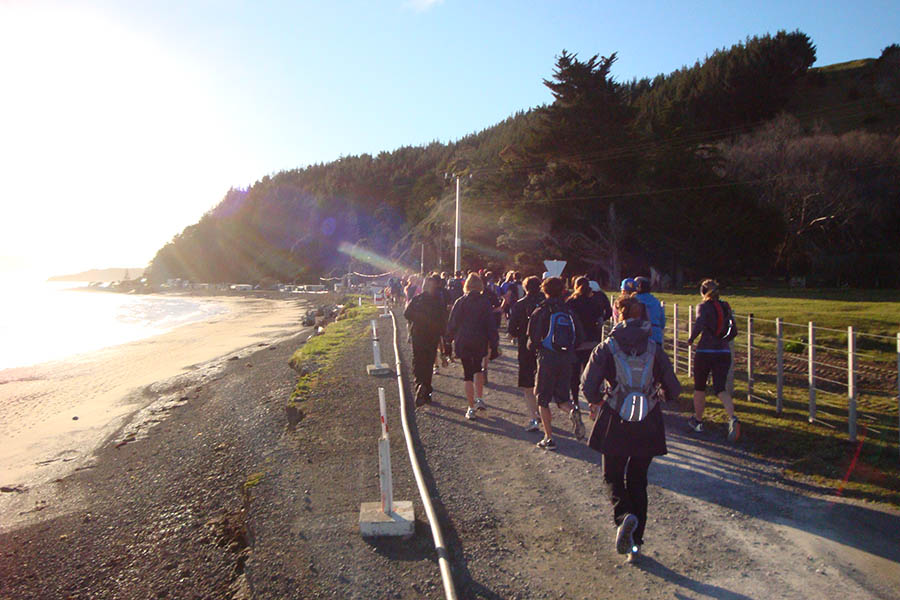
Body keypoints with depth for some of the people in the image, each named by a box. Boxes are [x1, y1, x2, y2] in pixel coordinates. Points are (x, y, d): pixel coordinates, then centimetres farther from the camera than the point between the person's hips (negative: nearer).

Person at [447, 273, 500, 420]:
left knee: (468, 375, 6)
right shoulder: (485, 302, -5)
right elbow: (491, 325, -6)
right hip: (480, 343, 1)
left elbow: (452, 324, 0)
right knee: (477, 368, 25)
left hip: (462, 343, -1)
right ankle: (479, 399, 18)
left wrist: (450, 339, 15)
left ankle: (471, 408, 6)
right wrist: (494, 344, -2)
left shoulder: (459, 302, -4)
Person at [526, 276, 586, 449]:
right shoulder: (569, 311, 4)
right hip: (567, 360, 4)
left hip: (547, 359, -4)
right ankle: (573, 411, -17)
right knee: (561, 397, 16)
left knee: (543, 399, 8)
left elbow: (533, 338, -9)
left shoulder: (541, 311, -7)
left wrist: (534, 348, 13)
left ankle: (549, 439, 7)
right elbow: (579, 338, 6)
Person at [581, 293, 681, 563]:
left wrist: (598, 400, 9)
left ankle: (623, 515, -15)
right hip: (648, 425, 2)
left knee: (612, 476, 14)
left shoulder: (606, 348, -8)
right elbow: (673, 389, 1)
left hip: (615, 424, -2)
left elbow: (588, 386, -13)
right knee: (638, 480, 16)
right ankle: (635, 541, 19)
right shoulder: (654, 349, -2)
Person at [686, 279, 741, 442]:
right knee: (720, 388, 3)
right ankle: (732, 419, -22)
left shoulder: (703, 306, -7)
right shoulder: (725, 307, 9)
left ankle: (698, 421, 27)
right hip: (724, 352, 4)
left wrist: (691, 338, -11)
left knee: (699, 387, 14)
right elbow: (734, 331, 11)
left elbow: (700, 323, -26)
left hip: (705, 351, -4)